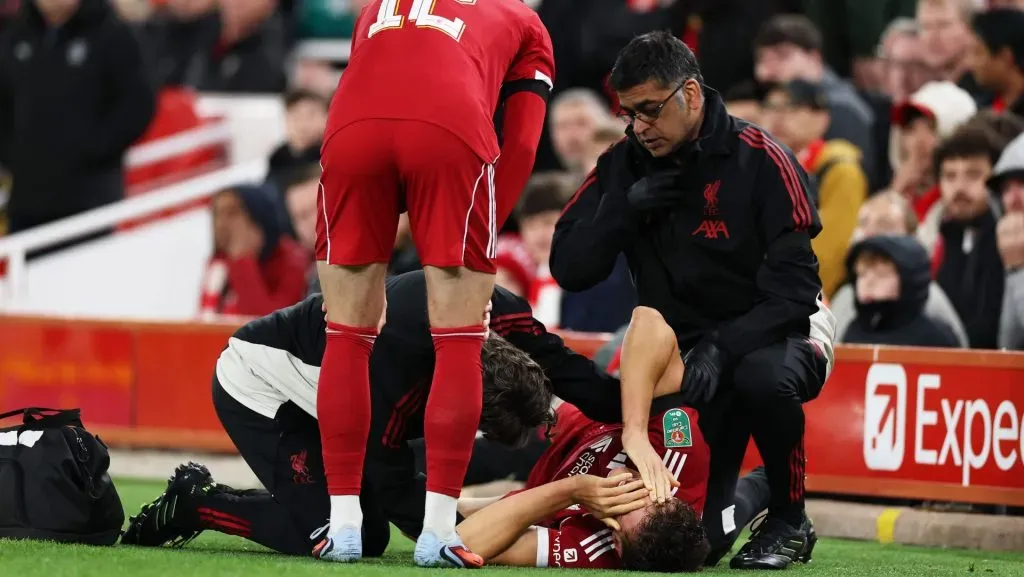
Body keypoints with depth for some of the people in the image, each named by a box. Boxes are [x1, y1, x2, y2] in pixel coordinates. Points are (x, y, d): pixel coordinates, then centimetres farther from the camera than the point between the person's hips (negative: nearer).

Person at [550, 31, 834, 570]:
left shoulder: (759, 160, -18)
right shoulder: (623, 167, -5)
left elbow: (794, 288, -20)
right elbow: (568, 269, -6)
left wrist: (722, 348, -33)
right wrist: (626, 208, -22)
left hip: (777, 333, -3)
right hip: (688, 345, 3)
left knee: (763, 378, -42)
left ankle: (788, 520, -14)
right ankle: (748, 490, 25)